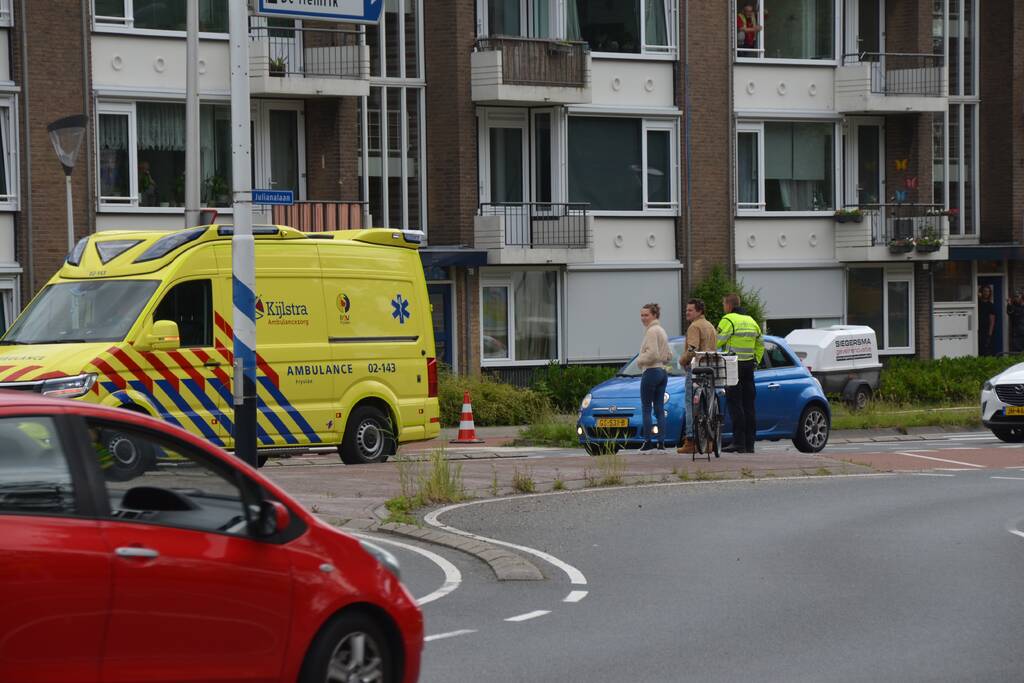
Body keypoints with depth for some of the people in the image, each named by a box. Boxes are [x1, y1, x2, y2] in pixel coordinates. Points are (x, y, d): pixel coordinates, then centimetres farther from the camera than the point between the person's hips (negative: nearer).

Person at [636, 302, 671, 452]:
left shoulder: (652, 331, -12)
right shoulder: (662, 330, 18)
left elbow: (652, 353, -21)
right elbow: (669, 355, 22)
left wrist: (640, 361, -6)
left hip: (651, 371, -9)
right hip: (663, 372, 9)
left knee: (646, 408, -4)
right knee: (659, 409, 7)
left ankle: (648, 441, -7)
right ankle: (661, 441, 3)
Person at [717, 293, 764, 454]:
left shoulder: (728, 320, -9)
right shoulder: (751, 321, 16)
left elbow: (717, 342, -15)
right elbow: (761, 345, 21)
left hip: (733, 367, -7)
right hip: (749, 366, 7)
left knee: (735, 405, -7)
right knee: (748, 405, 8)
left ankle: (738, 442, -12)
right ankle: (750, 443, 8)